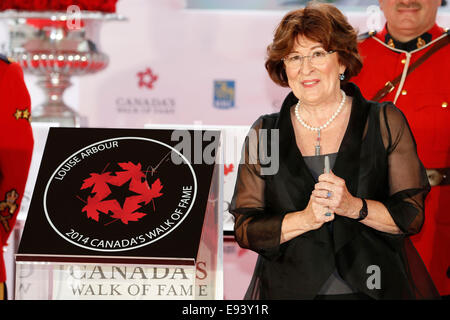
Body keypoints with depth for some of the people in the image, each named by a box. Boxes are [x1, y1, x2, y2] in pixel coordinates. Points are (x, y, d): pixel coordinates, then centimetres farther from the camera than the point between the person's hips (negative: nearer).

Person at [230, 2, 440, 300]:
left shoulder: (386, 122, 1)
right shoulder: (264, 134, 4)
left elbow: (413, 215, -3)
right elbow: (245, 229, 0)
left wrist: (354, 206, -18)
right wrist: (304, 219, -16)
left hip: (374, 288, -1)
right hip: (290, 290, 1)